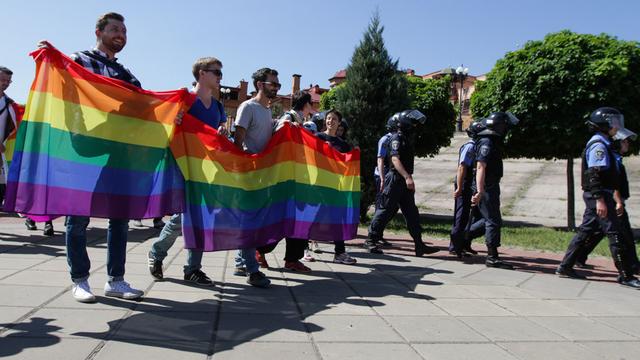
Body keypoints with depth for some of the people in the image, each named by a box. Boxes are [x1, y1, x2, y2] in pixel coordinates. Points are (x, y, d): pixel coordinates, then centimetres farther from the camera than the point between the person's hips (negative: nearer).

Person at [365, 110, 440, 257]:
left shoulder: (408, 138, 17)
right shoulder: (396, 138, -12)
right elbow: (395, 159, -24)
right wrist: (407, 177, -34)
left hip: (405, 181, 9)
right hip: (395, 180, -9)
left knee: (412, 213, 6)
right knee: (386, 211, -2)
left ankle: (419, 245, 7)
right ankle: (371, 240, 9)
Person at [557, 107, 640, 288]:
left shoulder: (602, 144, 19)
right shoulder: (599, 145, -13)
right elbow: (594, 174, -21)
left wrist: (614, 196, 24)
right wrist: (600, 199, -25)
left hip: (594, 196, 10)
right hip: (599, 195, -10)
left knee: (585, 231, 11)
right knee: (615, 234, -6)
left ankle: (565, 267, 14)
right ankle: (626, 275, 1)